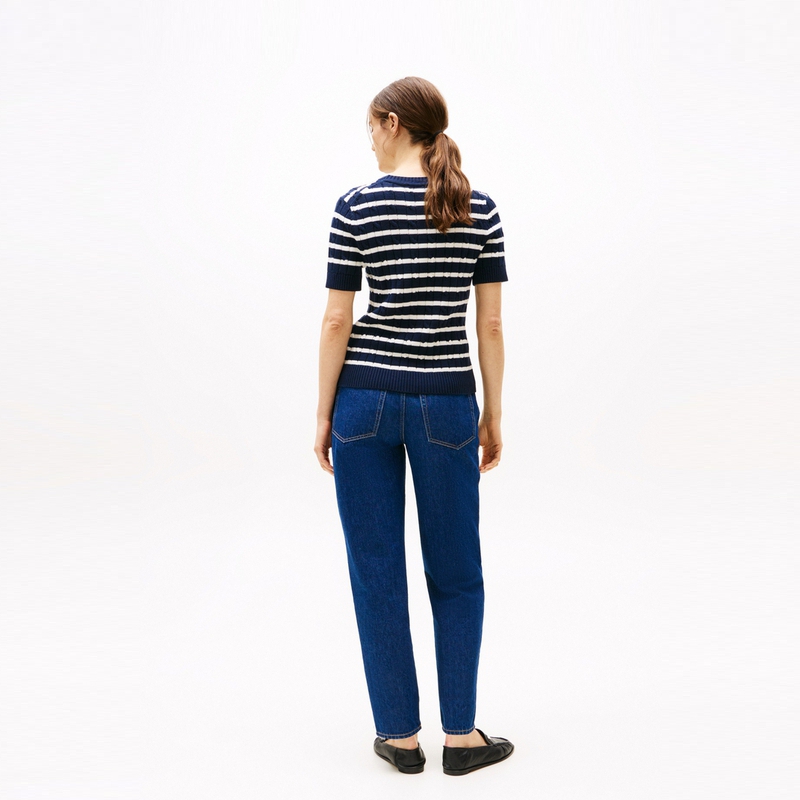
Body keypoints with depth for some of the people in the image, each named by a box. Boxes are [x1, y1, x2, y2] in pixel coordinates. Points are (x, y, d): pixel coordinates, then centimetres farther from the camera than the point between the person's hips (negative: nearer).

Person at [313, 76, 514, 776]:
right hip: (445, 403, 1)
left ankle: (400, 735, 18)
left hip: (365, 398, -1)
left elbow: (337, 321, -6)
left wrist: (324, 414, 3)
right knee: (455, 573, 13)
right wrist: (493, 416, 8)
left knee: (378, 572, 9)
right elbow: (490, 325, 0)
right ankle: (460, 736, 18)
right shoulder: (479, 208, 1)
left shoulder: (357, 206, -5)